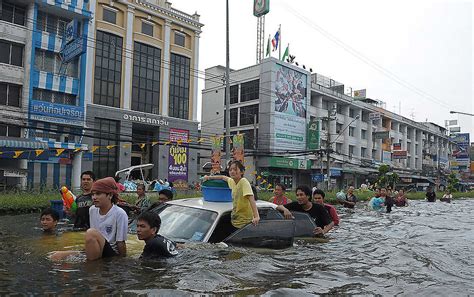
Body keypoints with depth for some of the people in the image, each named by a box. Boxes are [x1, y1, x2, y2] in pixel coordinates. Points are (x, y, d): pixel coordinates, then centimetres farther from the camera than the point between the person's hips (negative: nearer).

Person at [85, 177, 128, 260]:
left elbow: (120, 242, -8)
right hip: (96, 252, 6)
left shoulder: (119, 214, -14)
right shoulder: (92, 210, 6)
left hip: (112, 253, -6)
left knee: (91, 233, -26)